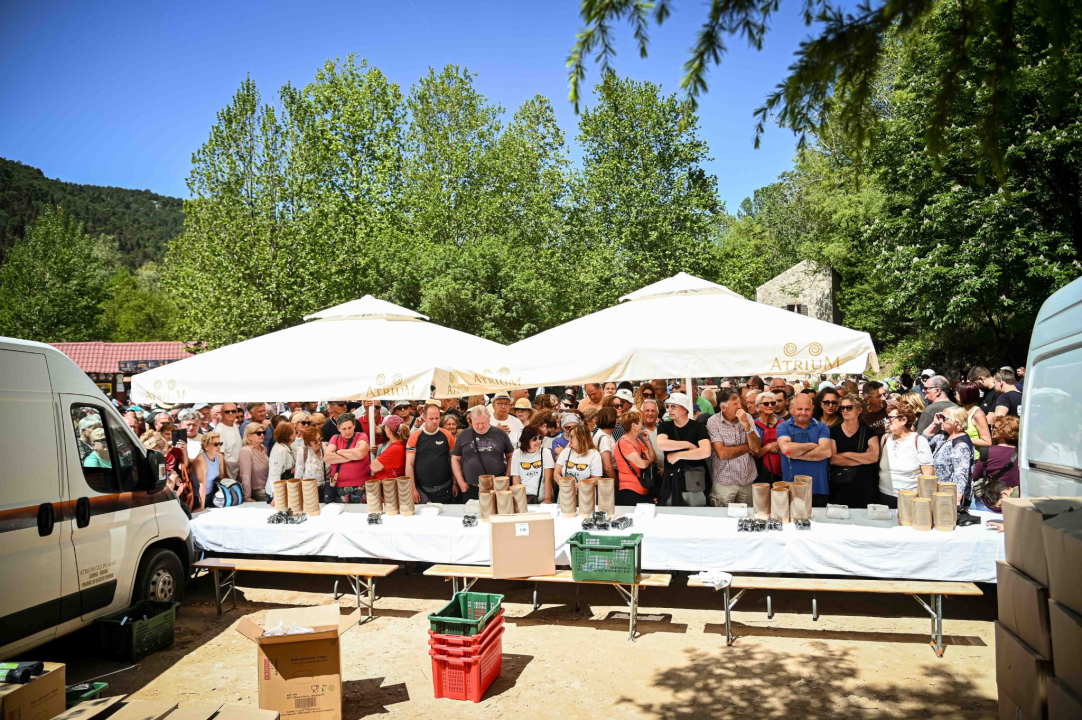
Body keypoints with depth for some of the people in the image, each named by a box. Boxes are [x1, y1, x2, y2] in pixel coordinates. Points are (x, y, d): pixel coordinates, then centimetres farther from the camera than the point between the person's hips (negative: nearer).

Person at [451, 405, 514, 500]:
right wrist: (461, 482, 2)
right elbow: (455, 458, 9)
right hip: (471, 488, 1)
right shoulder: (464, 435, 4)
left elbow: (510, 456, 10)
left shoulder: (500, 434, 2)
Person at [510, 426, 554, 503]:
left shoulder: (545, 452, 2)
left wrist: (548, 499, -15)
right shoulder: (516, 454, 4)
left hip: (542, 498, 0)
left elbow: (548, 478, -5)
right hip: (524, 497, 0)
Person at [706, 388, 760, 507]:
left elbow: (756, 448, -5)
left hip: (748, 479, 4)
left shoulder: (747, 418, 1)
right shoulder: (713, 422, -11)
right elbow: (722, 453, -18)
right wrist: (747, 447, -7)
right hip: (724, 482, -4)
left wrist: (746, 425, -17)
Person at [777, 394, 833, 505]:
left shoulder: (822, 427, 6)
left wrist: (795, 455, -12)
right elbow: (786, 448, -17)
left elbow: (826, 452, -11)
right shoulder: (783, 426, 3)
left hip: (819, 489, 1)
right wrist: (812, 445, -7)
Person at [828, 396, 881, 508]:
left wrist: (846, 454, -9)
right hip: (840, 485, 0)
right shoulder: (833, 431, 4)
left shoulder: (869, 431, 6)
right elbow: (832, 459, -8)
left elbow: (874, 457, -8)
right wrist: (863, 458, -7)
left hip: (865, 486, 0)